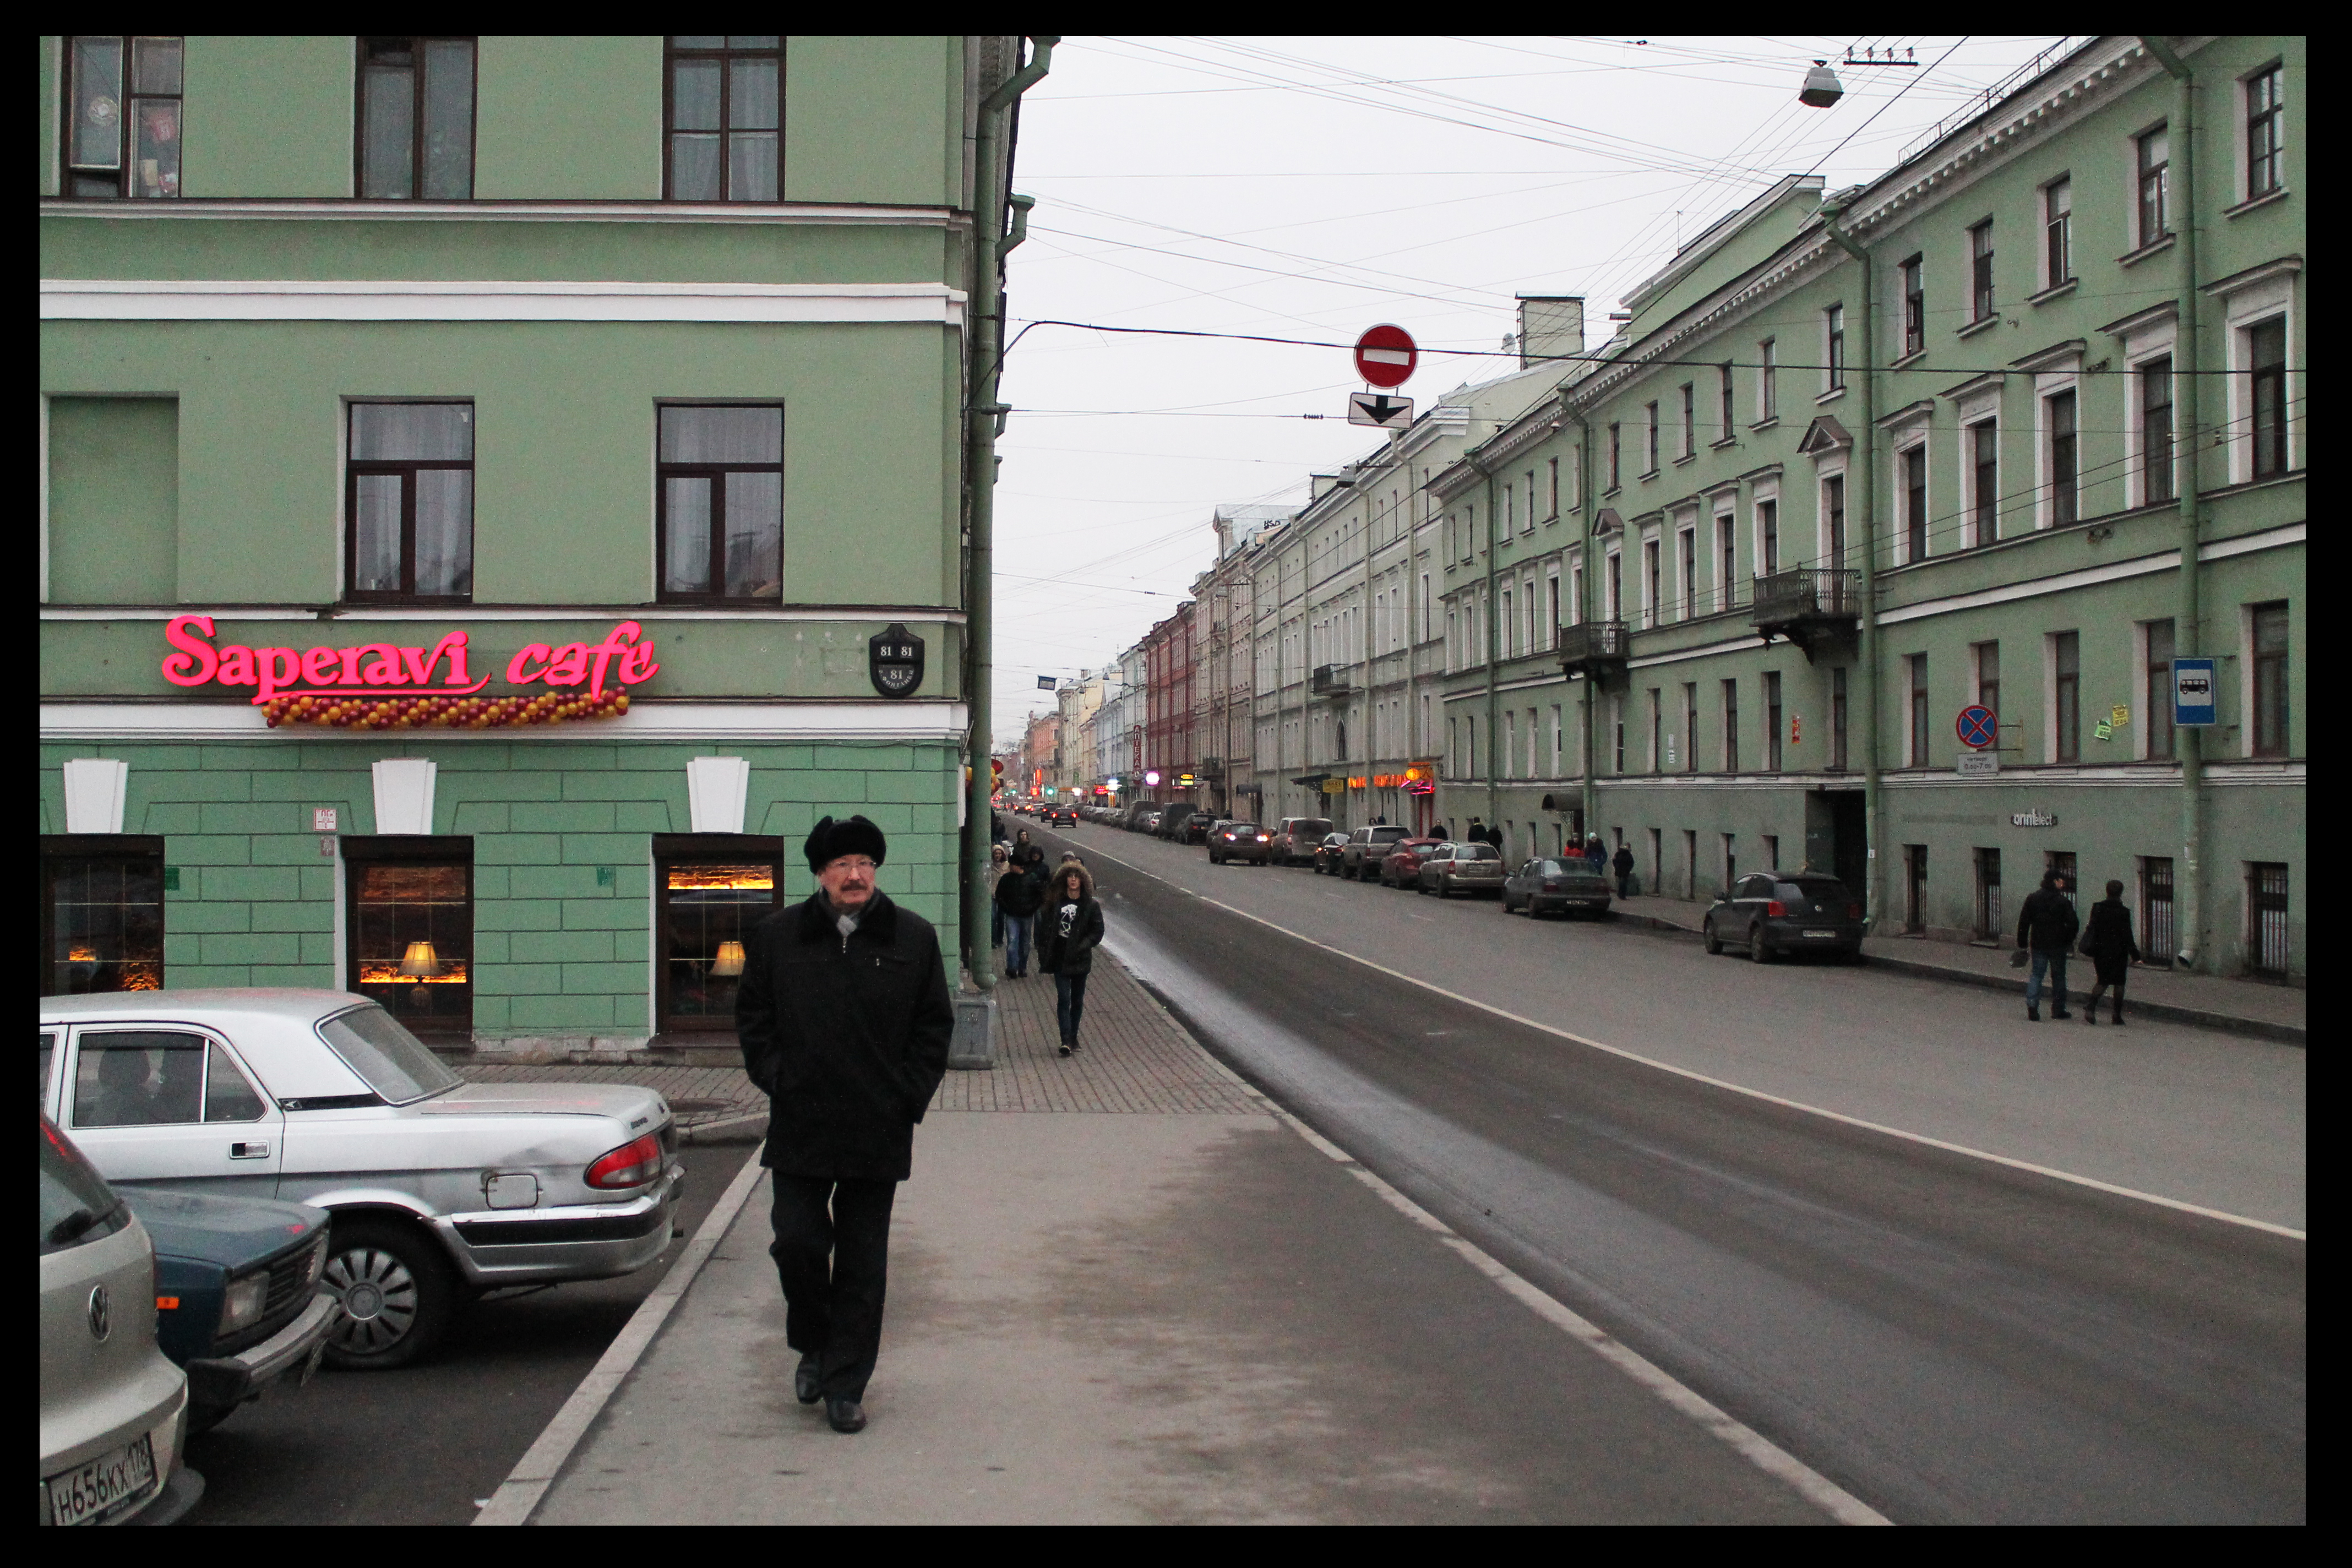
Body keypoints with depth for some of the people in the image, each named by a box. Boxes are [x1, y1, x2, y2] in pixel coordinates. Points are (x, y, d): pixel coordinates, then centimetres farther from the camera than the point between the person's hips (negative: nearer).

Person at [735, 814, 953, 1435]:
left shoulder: (914, 939, 4)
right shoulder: (776, 937, 5)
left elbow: (934, 1027, 7)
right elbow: (753, 1018, 11)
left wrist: (907, 1097, -2)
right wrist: (777, 1080, -1)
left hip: (878, 1134, 0)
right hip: (799, 1132, 0)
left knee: (863, 1266, 5)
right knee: (798, 1245, 1)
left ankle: (846, 1385, 15)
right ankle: (814, 1346, 28)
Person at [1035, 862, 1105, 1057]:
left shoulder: (1091, 906, 0)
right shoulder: (1055, 903, 2)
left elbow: (1098, 932, 0)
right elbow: (1045, 929, 4)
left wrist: (1083, 946, -15)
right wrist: (1044, 955, -2)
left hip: (1080, 959, 1)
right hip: (1060, 959, -1)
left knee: (1077, 999, 11)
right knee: (1063, 998, -9)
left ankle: (1073, 1037, 25)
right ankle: (1066, 1040, -14)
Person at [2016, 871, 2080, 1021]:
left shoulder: (2032, 898, 1)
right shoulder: (2063, 901, -8)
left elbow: (2023, 921, 3)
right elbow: (2074, 923, -10)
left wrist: (2022, 942, 9)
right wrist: (2068, 940, 6)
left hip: (2038, 943, 2)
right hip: (2058, 945, -2)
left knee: (2037, 974, 6)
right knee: (2058, 976, 9)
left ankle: (2032, 1004, -13)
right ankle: (2058, 1009, 13)